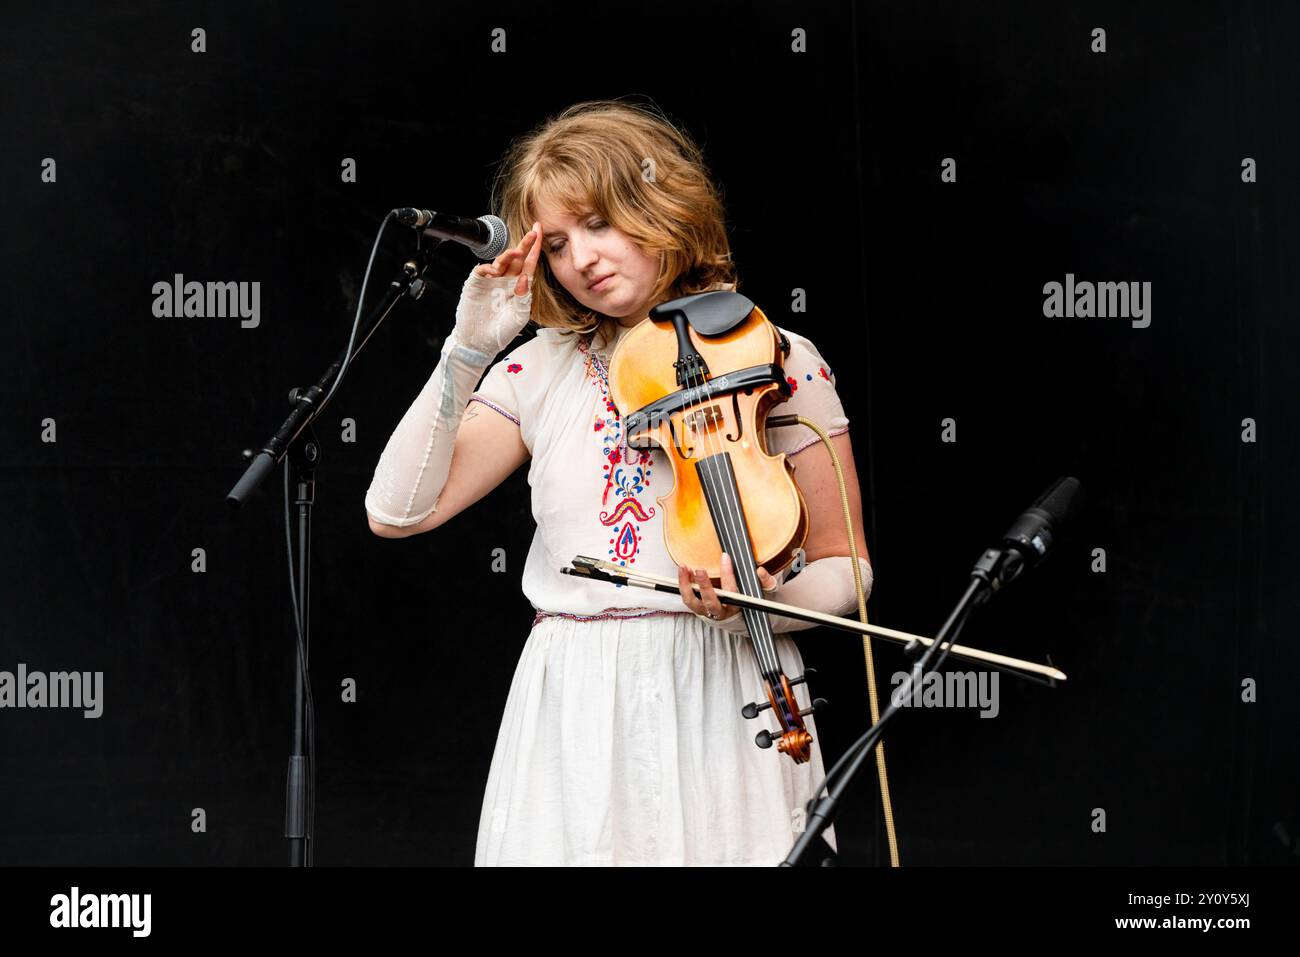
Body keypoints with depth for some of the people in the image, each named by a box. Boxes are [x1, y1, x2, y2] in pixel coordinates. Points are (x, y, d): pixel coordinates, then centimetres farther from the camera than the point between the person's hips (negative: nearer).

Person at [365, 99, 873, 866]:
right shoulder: (541, 368, 10)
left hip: (721, 701, -2)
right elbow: (399, 511, 2)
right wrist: (466, 352, -2)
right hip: (568, 710, 3)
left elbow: (843, 569, 3)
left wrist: (765, 603, -18)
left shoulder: (773, 362, 2)